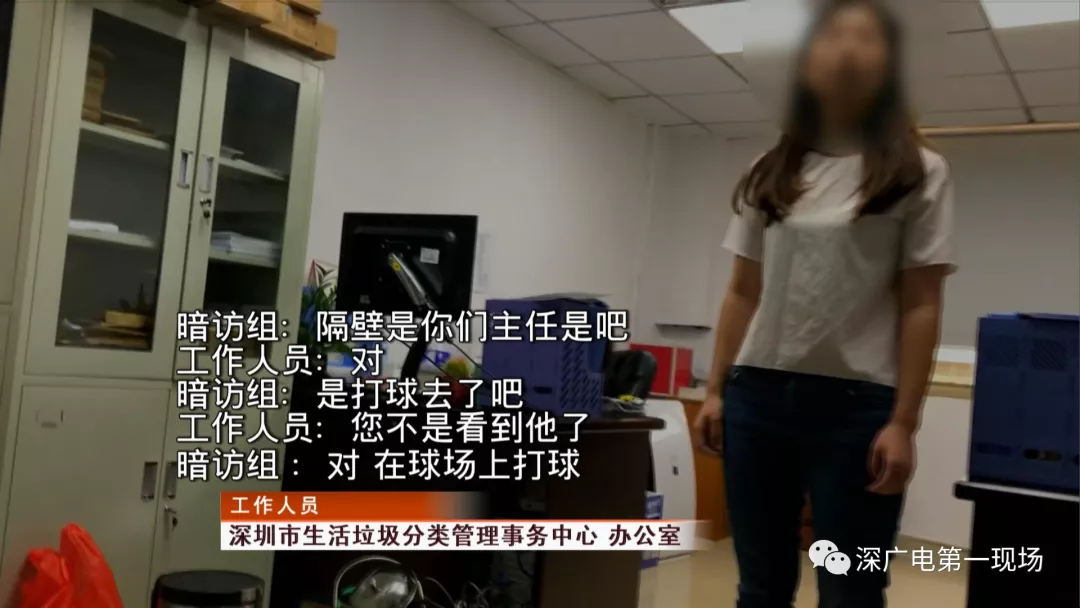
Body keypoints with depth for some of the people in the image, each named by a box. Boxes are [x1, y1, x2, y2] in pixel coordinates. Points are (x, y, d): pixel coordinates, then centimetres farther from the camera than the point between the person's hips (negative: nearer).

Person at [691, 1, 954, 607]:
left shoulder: (919, 173, 2)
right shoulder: (770, 173, 11)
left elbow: (921, 307, -3)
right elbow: (743, 293, 12)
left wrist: (903, 423, -9)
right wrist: (716, 391, 7)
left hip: (856, 405, -3)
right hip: (758, 397, 3)